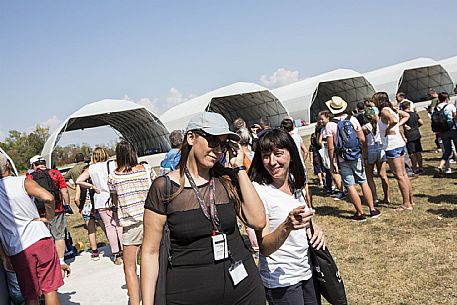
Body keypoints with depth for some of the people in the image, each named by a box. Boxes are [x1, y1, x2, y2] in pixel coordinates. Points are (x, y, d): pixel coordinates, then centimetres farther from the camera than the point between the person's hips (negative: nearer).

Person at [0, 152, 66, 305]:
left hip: (16, 251, 2)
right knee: (50, 288, 9)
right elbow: (48, 198, -19)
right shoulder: (23, 182, -2)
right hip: (41, 239, -1)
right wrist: (48, 218, -1)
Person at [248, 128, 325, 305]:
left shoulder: (295, 183, -1)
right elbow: (264, 248, -22)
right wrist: (287, 226, -40)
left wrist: (313, 227, -5)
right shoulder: (259, 190, -20)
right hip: (281, 280, -6)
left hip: (306, 271, 6)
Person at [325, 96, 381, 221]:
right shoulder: (353, 119, 0)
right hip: (357, 157, 3)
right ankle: (372, 210, 18)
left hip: (343, 160, -3)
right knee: (363, 182, 13)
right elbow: (362, 139, 2)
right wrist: (364, 152, 17)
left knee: (350, 186, 3)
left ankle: (360, 213, 8)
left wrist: (331, 163, 0)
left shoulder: (330, 125, -9)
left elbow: (331, 147, -9)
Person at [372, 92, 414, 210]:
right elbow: (406, 115, 24)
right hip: (400, 144, 9)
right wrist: (398, 125, 13)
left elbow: (394, 120, -32)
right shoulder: (393, 109, 12)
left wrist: (388, 129, -15)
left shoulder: (384, 110, -14)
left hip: (392, 146, -9)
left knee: (399, 176, -3)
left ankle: (406, 204, 3)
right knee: (404, 174, 15)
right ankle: (411, 200, 23)